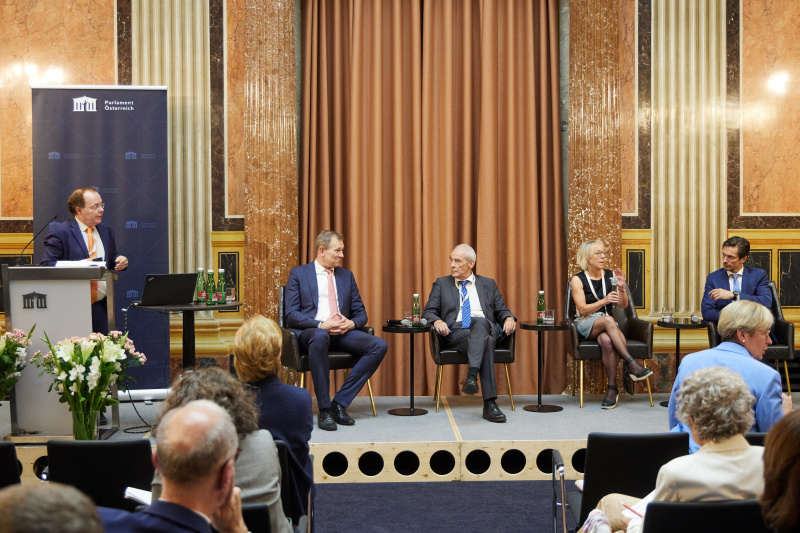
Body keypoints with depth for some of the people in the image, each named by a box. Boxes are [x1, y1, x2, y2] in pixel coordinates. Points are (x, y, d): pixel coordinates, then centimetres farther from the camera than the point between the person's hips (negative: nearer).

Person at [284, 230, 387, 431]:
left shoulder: (347, 276, 20)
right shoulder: (298, 274, 8)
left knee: (380, 345, -22)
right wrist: (321, 325, -18)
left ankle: (339, 403, -19)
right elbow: (291, 315, -3)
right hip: (311, 332, -4)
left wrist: (351, 323, -7)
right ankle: (324, 409, -31)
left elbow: (361, 313, 18)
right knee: (320, 337, -42)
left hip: (343, 332, 5)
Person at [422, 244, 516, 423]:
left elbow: (501, 310, 20)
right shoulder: (441, 284, 21)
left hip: (485, 327, 1)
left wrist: (509, 318, -5)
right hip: (455, 332, -1)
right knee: (485, 342, -36)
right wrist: (437, 321, -11)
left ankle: (472, 375, -50)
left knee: (480, 322, -39)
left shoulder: (488, 284, 24)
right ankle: (489, 403, -45)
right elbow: (429, 311, 12)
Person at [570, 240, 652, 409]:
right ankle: (632, 365, -44)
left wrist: (621, 288, -14)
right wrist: (604, 301, -25)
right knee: (607, 320, -38)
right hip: (586, 325, -2)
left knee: (607, 340, -36)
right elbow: (582, 309, -10)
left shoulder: (610, 275, 10)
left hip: (607, 324, 2)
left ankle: (612, 388, -32)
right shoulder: (578, 280, 1)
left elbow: (624, 305, 6)